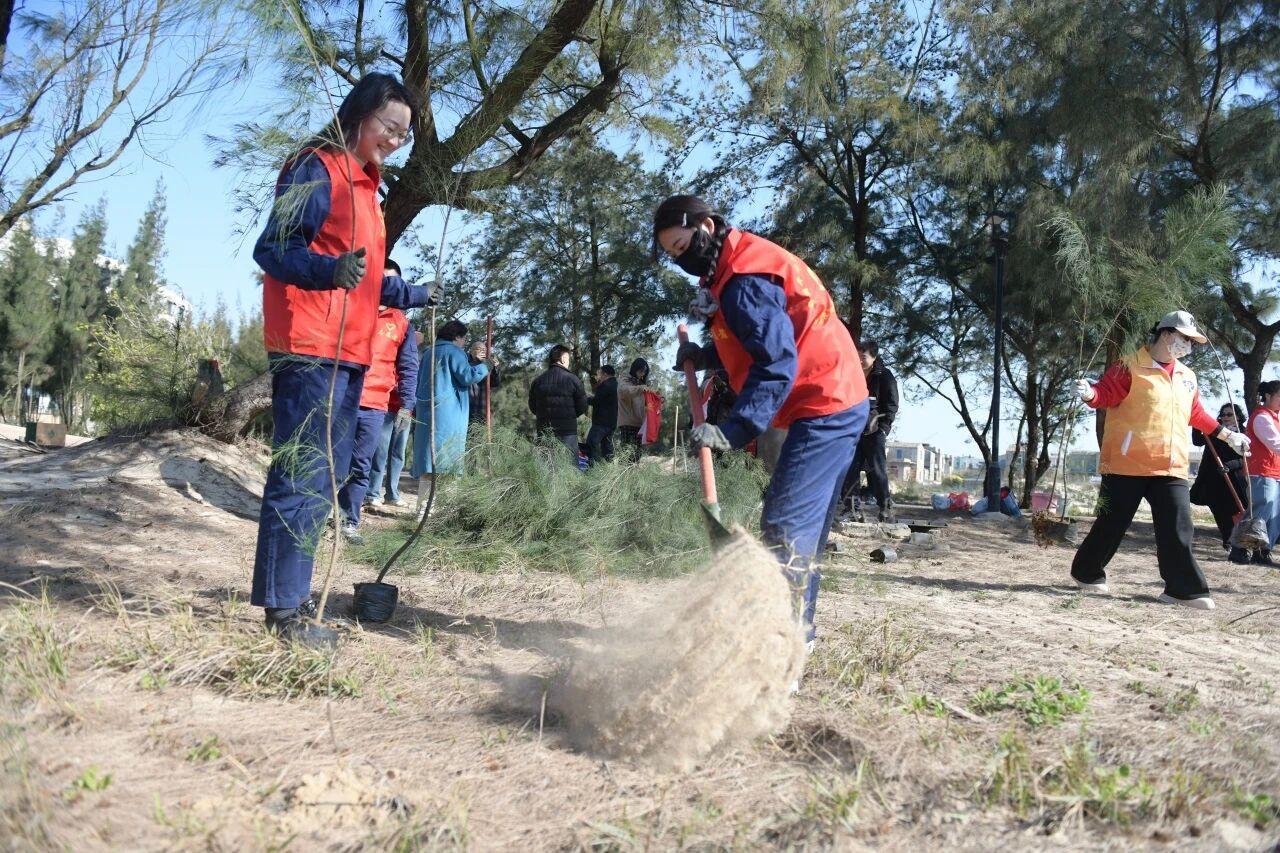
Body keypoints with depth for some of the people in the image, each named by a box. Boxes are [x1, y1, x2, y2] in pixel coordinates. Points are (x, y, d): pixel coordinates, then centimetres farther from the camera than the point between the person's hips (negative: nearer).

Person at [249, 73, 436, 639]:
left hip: (347, 356, 10)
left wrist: (419, 296, 39)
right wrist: (330, 270, -32)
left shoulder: (363, 184, 23)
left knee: (325, 479, 13)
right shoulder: (316, 168, -5)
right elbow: (272, 248, -15)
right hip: (310, 352, -10)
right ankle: (282, 609, -2)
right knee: (300, 479, -8)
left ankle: (293, 595, 22)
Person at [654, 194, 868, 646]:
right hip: (837, 404, 11)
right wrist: (705, 356, 7)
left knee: (784, 524, -14)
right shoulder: (737, 264, 14)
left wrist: (732, 430, -32)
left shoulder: (745, 280, -19)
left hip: (823, 409, -11)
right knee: (805, 524, 14)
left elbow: (777, 364, -27)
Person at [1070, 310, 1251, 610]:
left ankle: (1184, 589, 6)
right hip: (1127, 465, -6)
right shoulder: (1130, 367, -4)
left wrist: (1227, 435, 33)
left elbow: (1197, 415, 30)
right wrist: (1089, 393, -33)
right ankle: (1086, 572, 22)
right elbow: (1105, 393, -11)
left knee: (1178, 530, -1)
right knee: (1112, 524, 3)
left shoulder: (1187, 377, 18)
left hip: (1172, 469, 6)